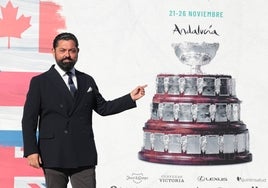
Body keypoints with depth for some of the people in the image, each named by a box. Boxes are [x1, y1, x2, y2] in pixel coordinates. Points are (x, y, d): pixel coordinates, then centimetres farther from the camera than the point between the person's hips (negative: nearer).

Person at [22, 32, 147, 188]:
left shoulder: (87, 81, 14)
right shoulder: (40, 82, 2)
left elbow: (103, 108, 22)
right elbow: (29, 119, -1)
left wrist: (131, 98, 13)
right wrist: (31, 151, -10)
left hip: (83, 156, 3)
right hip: (54, 156, -3)